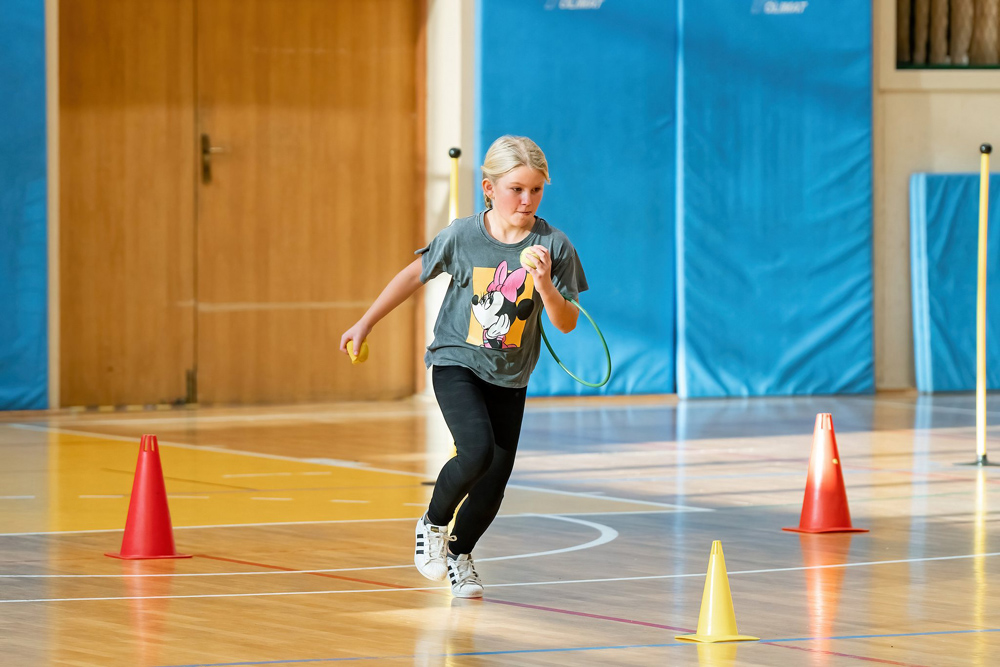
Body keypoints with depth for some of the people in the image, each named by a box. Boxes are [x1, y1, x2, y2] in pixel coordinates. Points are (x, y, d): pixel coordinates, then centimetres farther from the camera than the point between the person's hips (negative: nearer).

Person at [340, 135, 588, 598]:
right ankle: (433, 525, 2)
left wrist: (545, 286, -29)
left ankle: (459, 552, 33)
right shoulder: (462, 237, -13)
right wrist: (366, 324, 10)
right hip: (456, 363, -3)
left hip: (510, 377, 3)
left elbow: (566, 324, -9)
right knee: (477, 451, -25)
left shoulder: (553, 246, -11)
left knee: (495, 481, 5)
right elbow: (415, 274, 4)